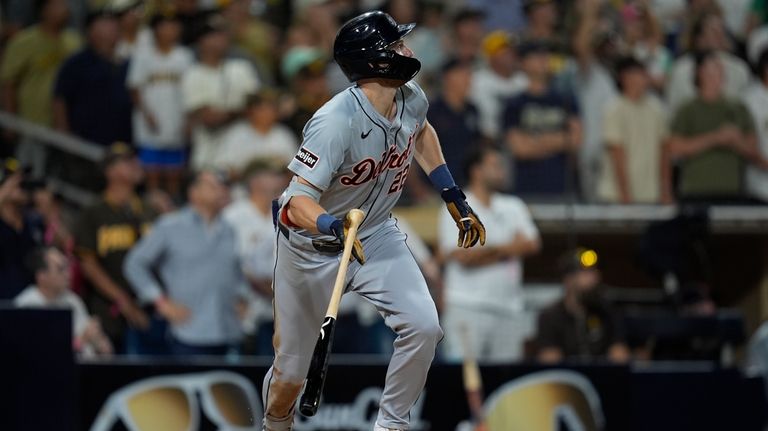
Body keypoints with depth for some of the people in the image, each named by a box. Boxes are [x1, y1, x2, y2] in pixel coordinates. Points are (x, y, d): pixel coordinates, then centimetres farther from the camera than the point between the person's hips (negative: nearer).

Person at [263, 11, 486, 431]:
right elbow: (298, 200, -38)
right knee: (291, 373, 5)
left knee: (423, 326, -18)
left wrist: (453, 198, 13)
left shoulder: (412, 100, -11)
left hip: (376, 235, 5)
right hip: (311, 244, -5)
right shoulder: (337, 122, -33)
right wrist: (332, 226, -58)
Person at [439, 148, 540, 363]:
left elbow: (531, 244, 3)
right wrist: (504, 249, -2)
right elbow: (463, 257, -12)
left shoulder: (513, 207, 17)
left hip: (508, 310, 5)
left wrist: (485, 253, -7)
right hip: (467, 308, -5)